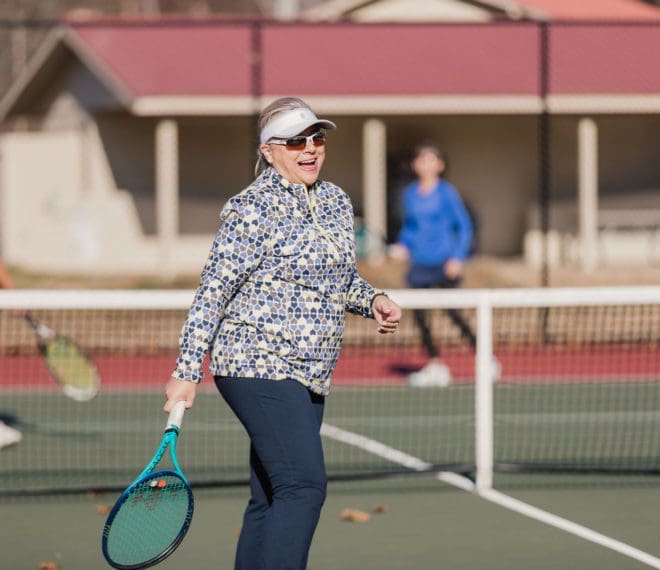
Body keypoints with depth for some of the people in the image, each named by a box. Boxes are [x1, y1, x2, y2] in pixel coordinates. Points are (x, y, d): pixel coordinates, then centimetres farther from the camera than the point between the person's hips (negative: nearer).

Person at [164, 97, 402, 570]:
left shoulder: (337, 202, 12)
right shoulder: (253, 211, -12)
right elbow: (213, 292, -11)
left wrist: (372, 300, 5)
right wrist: (186, 372, -13)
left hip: (307, 377, 8)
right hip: (258, 367, -8)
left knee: (271, 499, 9)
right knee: (305, 486, -18)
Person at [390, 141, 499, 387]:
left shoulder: (447, 193, -5)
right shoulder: (410, 194, 9)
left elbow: (464, 226, -2)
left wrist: (458, 257, -11)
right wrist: (403, 245, 4)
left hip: (444, 264, -5)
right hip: (419, 264, 5)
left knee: (452, 312, -13)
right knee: (419, 316, 2)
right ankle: (435, 365, 13)